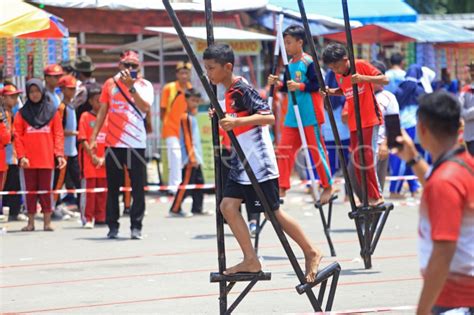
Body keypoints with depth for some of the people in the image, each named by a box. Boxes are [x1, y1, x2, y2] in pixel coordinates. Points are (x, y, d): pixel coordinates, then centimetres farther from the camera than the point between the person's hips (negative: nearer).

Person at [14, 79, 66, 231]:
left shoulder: (52, 112, 7)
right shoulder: (22, 113, 6)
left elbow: (58, 134, 4)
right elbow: (18, 136, 1)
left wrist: (59, 154, -6)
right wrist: (21, 156, -10)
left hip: (47, 159, 0)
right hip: (28, 160, 0)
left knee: (46, 189, 1)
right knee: (30, 190, 4)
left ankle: (47, 221, 4)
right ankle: (31, 221, 8)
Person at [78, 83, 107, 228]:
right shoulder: (85, 117, -1)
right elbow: (83, 140, -6)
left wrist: (104, 158, -4)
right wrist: (93, 156, -11)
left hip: (103, 161, 4)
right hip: (89, 161, -4)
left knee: (103, 190, 7)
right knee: (88, 189, -3)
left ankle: (100, 218, 15)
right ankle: (87, 219, -1)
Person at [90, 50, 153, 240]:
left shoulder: (144, 85, 4)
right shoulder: (110, 84, 10)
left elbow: (145, 107, -15)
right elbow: (102, 112, 14)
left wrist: (131, 86, -20)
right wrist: (94, 136, 7)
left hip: (136, 143, -2)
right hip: (113, 143, 2)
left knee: (138, 187, -3)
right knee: (113, 187, 4)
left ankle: (136, 226, 2)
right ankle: (112, 226, 10)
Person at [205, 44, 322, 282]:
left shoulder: (243, 90, -17)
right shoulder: (228, 92, 11)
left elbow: (269, 117, -28)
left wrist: (237, 122, -36)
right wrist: (221, 118, 11)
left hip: (258, 163, -9)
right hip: (241, 163, 9)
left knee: (273, 211, -2)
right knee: (228, 205, -3)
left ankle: (311, 253, 12)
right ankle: (250, 260, -1)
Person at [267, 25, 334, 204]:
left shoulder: (308, 62, -10)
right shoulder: (289, 65, 12)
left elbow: (317, 84, -15)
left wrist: (300, 86, -25)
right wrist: (277, 84, 0)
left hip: (310, 115, -7)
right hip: (292, 116, 8)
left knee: (317, 149, -1)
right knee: (284, 149, 1)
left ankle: (328, 186, 10)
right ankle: (282, 188, 4)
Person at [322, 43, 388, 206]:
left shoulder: (362, 66, -12)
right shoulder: (339, 76, 6)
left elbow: (385, 80, -16)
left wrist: (363, 78, -29)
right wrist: (331, 92, 3)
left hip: (370, 119, -7)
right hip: (354, 123, 7)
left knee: (368, 158, -12)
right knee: (357, 161, 5)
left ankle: (376, 196, -7)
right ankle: (369, 198, 11)